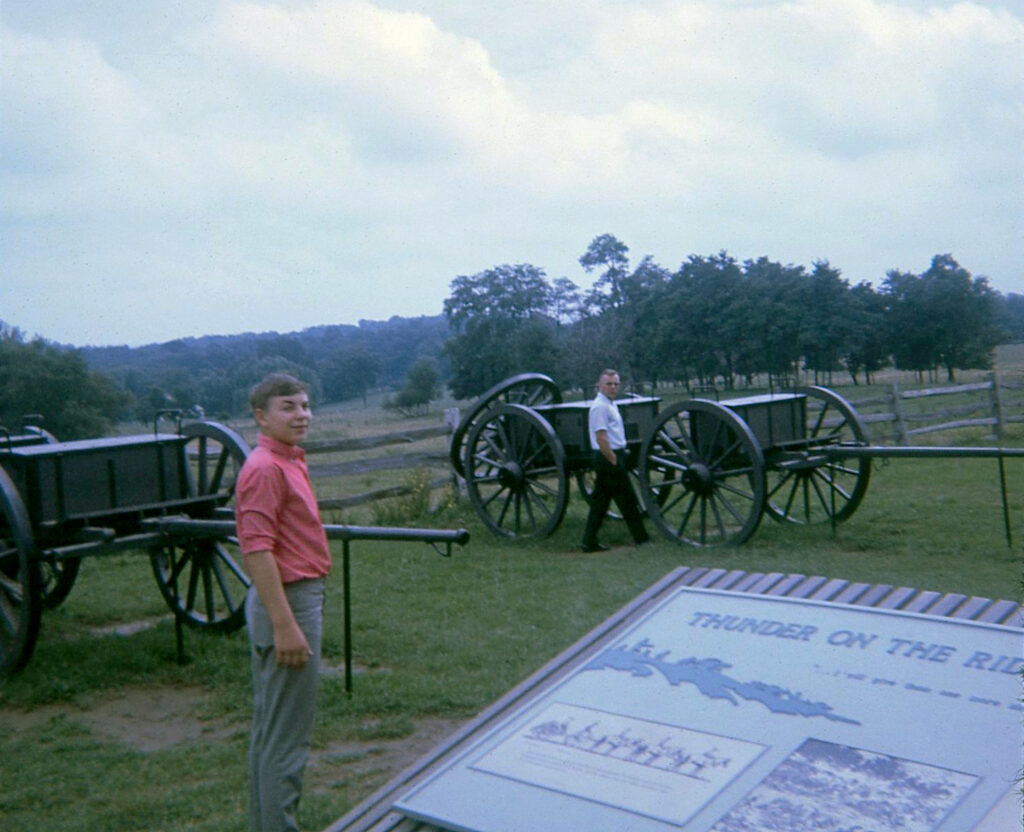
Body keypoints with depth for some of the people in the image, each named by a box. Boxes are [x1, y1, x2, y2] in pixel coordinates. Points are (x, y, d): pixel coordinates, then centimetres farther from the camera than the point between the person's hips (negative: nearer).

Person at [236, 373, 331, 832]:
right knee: (286, 738, -2)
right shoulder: (265, 468, -18)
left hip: (299, 597, 10)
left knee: (270, 730, 18)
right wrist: (285, 625, -26)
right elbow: (256, 551, -24)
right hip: (286, 601, -10)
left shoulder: (290, 461, 13)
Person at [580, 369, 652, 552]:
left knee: (600, 500, 10)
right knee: (627, 500, -3)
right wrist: (613, 460, -19)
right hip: (609, 458, -10)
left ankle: (589, 542, 13)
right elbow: (601, 437, -22)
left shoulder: (610, 404, 16)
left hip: (612, 457, 10)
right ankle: (641, 539, 5)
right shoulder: (600, 406, -16)